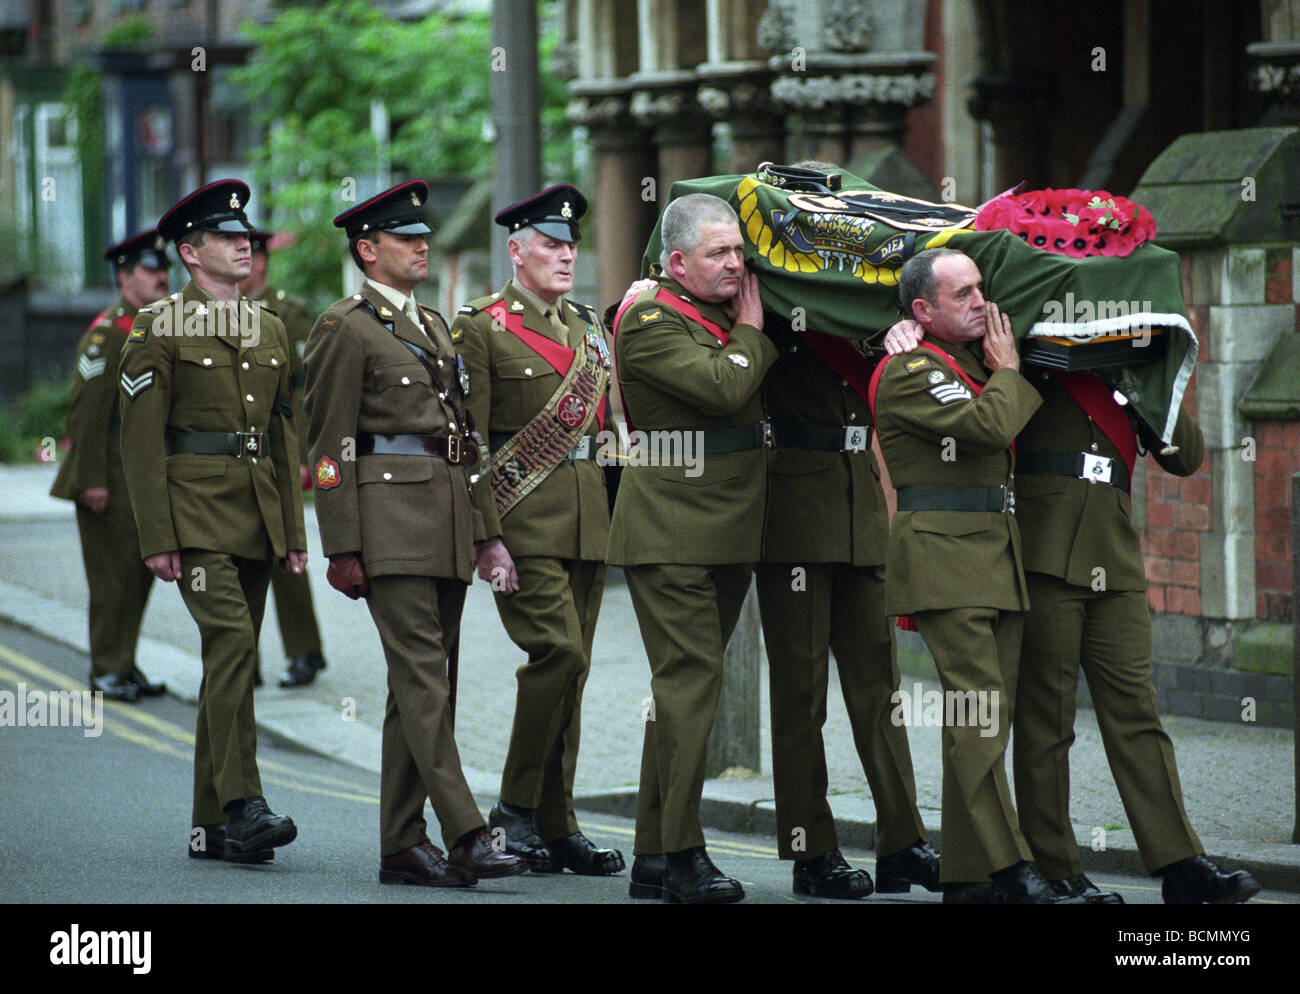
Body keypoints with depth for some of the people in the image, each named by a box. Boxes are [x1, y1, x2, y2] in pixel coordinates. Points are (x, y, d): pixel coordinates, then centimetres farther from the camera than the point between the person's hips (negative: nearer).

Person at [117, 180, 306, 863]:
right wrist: (157, 538, -13)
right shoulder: (159, 330, -3)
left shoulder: (269, 331, 16)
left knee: (232, 657, 7)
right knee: (232, 640, -20)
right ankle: (243, 805, -23)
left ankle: (213, 826, 11)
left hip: (258, 516, 6)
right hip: (195, 511, -6)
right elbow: (141, 440, -7)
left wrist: (294, 531, 13)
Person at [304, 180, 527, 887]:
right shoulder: (345, 329, -3)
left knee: (421, 689, 7)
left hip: (448, 523, 8)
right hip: (390, 520, -8)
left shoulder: (433, 326, 21)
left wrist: (479, 530, 18)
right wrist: (342, 548, -13)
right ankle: (466, 838, -18)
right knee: (424, 682, -12)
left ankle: (402, 845, 10)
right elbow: (330, 447, -7)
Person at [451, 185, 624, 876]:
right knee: (560, 653, -17)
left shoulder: (587, 326, 17)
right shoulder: (481, 327, -4)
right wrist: (487, 539, -15)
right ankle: (517, 808, -4)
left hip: (588, 524, 7)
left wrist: (616, 516, 15)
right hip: (522, 521, -6)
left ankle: (555, 827, 11)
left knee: (569, 670, 6)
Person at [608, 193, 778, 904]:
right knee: (690, 678, -13)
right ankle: (680, 857, -12)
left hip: (728, 533, 9)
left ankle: (654, 857, 14)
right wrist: (751, 331, -6)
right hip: (669, 531, -9)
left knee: (683, 685, 10)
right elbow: (724, 388, -22)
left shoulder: (727, 310, 16)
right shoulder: (651, 323, -11)